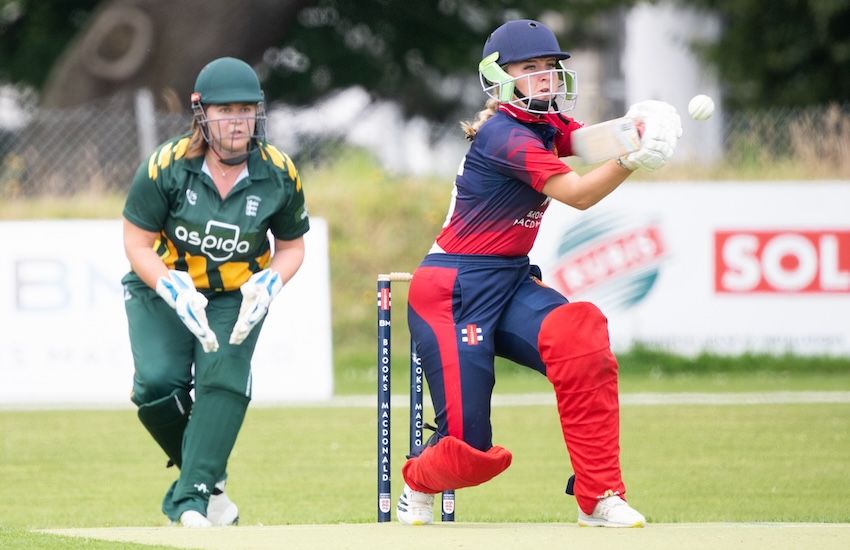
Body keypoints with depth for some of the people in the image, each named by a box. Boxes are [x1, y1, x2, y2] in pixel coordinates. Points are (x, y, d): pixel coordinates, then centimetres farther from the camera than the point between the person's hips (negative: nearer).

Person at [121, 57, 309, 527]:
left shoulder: (279, 174, -14)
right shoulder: (168, 166, -21)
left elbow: (292, 245, 3)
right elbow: (137, 244, -13)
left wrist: (268, 285, -18)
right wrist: (176, 293, -28)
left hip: (236, 296, 1)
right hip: (162, 287, -1)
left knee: (223, 378, -24)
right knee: (158, 383, -20)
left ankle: (192, 498, -23)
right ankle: (207, 476, 6)